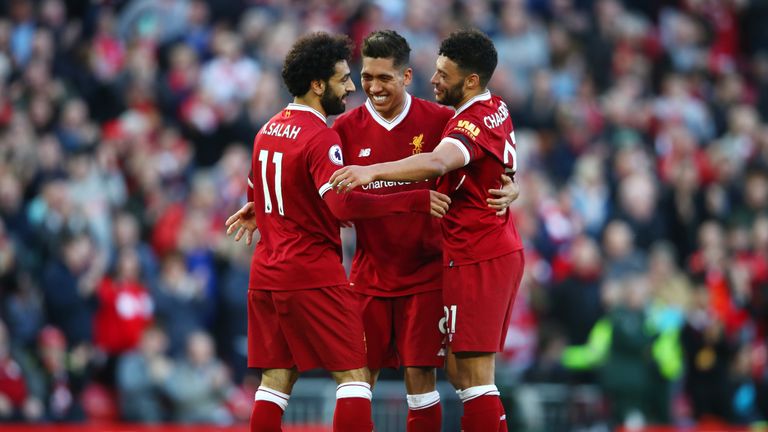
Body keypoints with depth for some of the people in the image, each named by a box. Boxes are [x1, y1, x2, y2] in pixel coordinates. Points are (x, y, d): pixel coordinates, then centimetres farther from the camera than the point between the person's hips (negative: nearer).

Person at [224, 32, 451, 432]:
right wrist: (415, 201, -27)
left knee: (277, 376, 9)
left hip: (266, 274, 8)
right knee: (353, 373, -4)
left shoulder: (268, 131, 12)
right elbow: (343, 203, -28)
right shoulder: (320, 139, -15)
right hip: (312, 275, -8)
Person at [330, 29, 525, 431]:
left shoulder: (472, 123, -18)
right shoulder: (497, 109, 12)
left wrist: (373, 171, -50)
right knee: (460, 370, 14)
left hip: (475, 261, -10)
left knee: (472, 375, -8)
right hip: (501, 250, 10)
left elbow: (438, 162, -39)